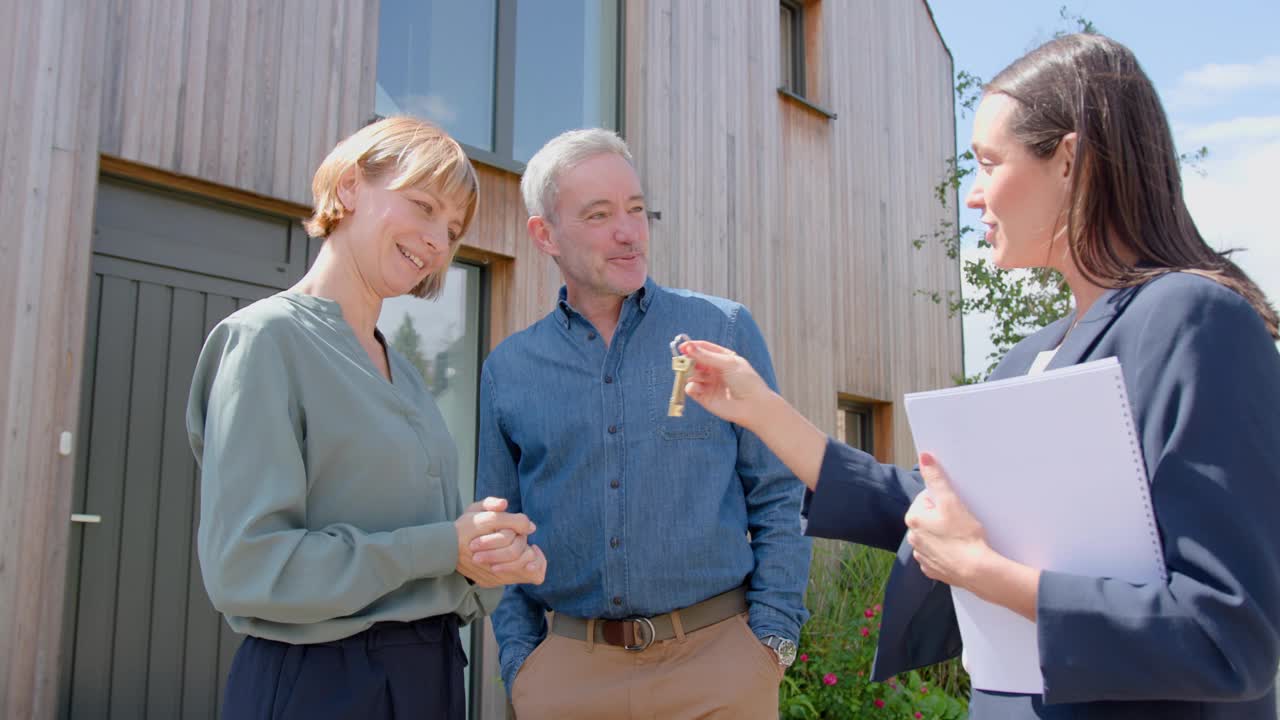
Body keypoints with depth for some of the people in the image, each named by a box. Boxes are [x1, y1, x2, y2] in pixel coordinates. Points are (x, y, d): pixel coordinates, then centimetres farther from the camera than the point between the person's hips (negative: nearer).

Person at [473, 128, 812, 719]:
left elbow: (777, 498, 1)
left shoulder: (724, 330, 0)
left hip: (719, 653, -1)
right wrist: (519, 658, 2)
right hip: (565, 668, 2)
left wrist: (771, 634, -5)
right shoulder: (507, 370, 4)